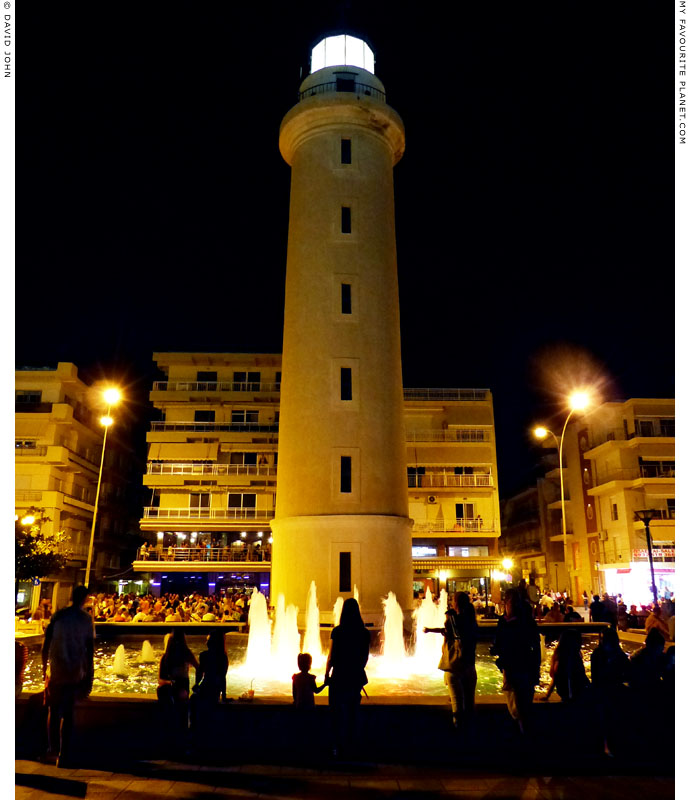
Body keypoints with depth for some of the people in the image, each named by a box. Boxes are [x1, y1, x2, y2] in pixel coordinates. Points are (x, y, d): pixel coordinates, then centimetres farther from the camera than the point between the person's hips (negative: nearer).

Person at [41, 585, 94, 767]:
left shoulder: (58, 615, -3)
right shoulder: (87, 619, -4)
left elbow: (45, 646, -3)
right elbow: (90, 650, -2)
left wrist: (44, 668, 10)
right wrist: (89, 676, 5)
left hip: (56, 670, 0)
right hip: (76, 672, 0)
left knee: (54, 711, 19)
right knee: (68, 713, 10)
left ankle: (53, 749, 25)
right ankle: (64, 755, 11)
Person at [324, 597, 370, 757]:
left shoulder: (337, 631, -14)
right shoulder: (364, 633, -5)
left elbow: (331, 657, -10)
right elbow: (365, 657, 5)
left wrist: (327, 675, 3)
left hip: (339, 676, -3)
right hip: (357, 677, 3)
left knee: (338, 713, 11)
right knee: (352, 712, 18)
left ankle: (338, 746, 14)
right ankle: (350, 744, 28)